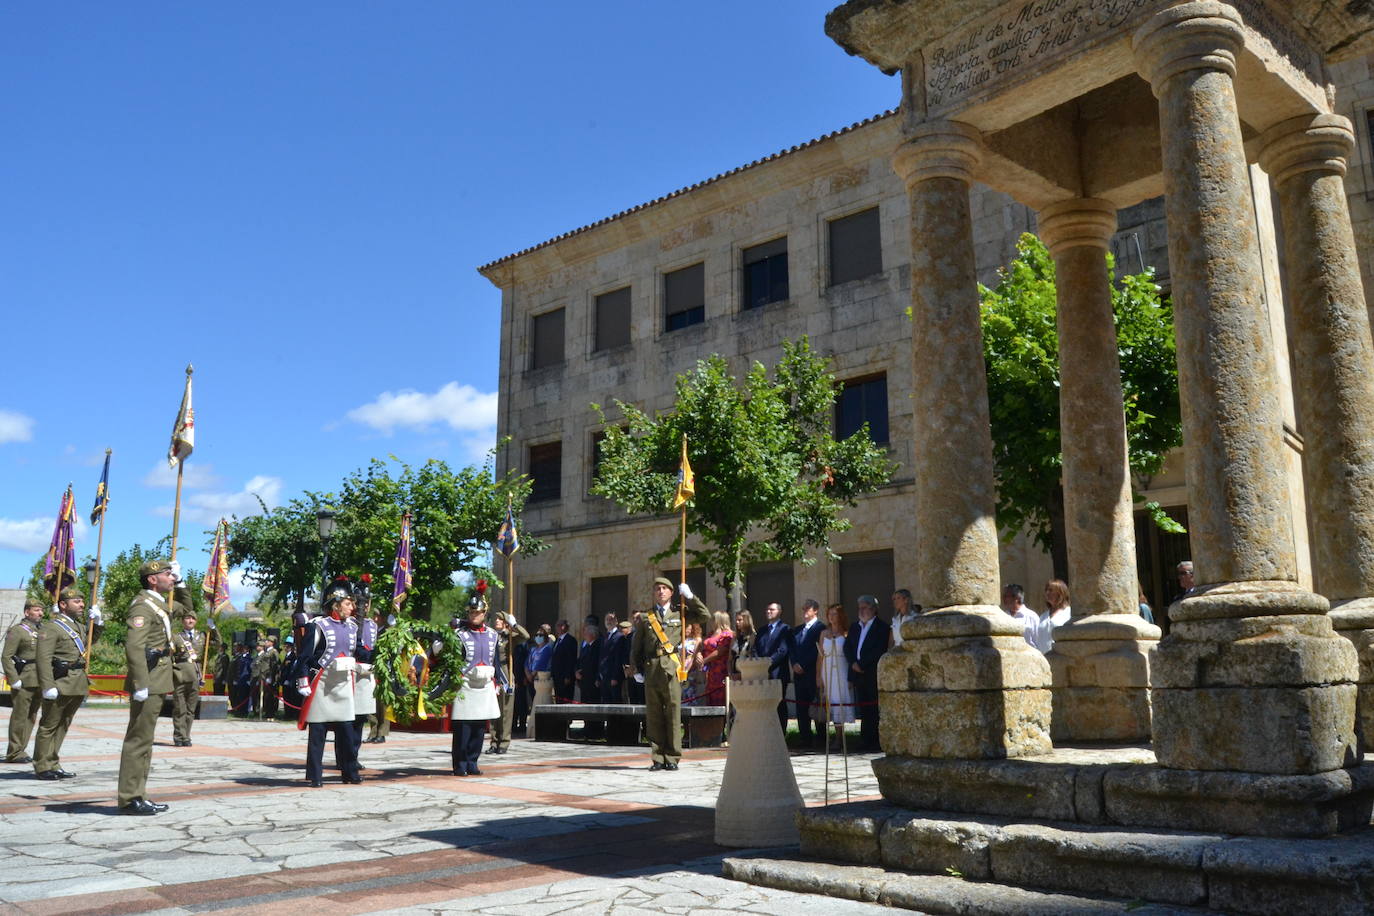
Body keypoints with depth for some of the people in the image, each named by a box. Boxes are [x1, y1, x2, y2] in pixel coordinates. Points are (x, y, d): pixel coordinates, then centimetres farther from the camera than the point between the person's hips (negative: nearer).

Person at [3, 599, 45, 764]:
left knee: (31, 717, 10)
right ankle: (14, 753, 3)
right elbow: (6, 657, -10)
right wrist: (14, 680, -17)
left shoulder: (43, 630, 17)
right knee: (20, 716, -3)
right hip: (24, 682, -7)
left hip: (40, 682, 7)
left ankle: (21, 750, 18)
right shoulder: (17, 630, -5)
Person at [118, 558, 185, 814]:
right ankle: (130, 799, -2)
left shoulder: (159, 604, 17)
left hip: (156, 683, 10)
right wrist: (141, 685, -27)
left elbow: (185, 608, 38)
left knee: (143, 739, 13)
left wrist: (180, 583, 24)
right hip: (149, 683, -10)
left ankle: (138, 796, 19)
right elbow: (134, 647, -23)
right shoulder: (142, 606, -13)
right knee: (139, 739, -6)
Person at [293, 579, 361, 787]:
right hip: (321, 687, -6)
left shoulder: (351, 628, 14)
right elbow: (303, 657, -8)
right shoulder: (317, 626, -6)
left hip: (344, 687, 6)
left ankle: (350, 772, 16)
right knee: (317, 732, 1)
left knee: (346, 730, 8)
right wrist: (303, 684, -12)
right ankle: (315, 776, 8)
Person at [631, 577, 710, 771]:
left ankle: (672, 758, 3)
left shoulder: (680, 614, 13)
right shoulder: (645, 618, 14)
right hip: (651, 669, 1)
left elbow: (705, 616, 6)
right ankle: (658, 758, 9)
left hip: (671, 669, -1)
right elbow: (636, 647, 17)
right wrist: (636, 670, 8)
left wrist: (689, 597, 3)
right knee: (653, 715, 3)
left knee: (673, 713, -3)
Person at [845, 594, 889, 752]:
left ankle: (875, 742, -2)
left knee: (875, 710, -5)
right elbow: (847, 647, 14)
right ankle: (865, 741, 8)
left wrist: (862, 664, -13)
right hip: (858, 674, 6)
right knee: (863, 710, 6)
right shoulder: (854, 626, 18)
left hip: (874, 674, -6)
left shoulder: (882, 626, -2)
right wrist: (853, 663, -3)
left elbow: (880, 650, -11)